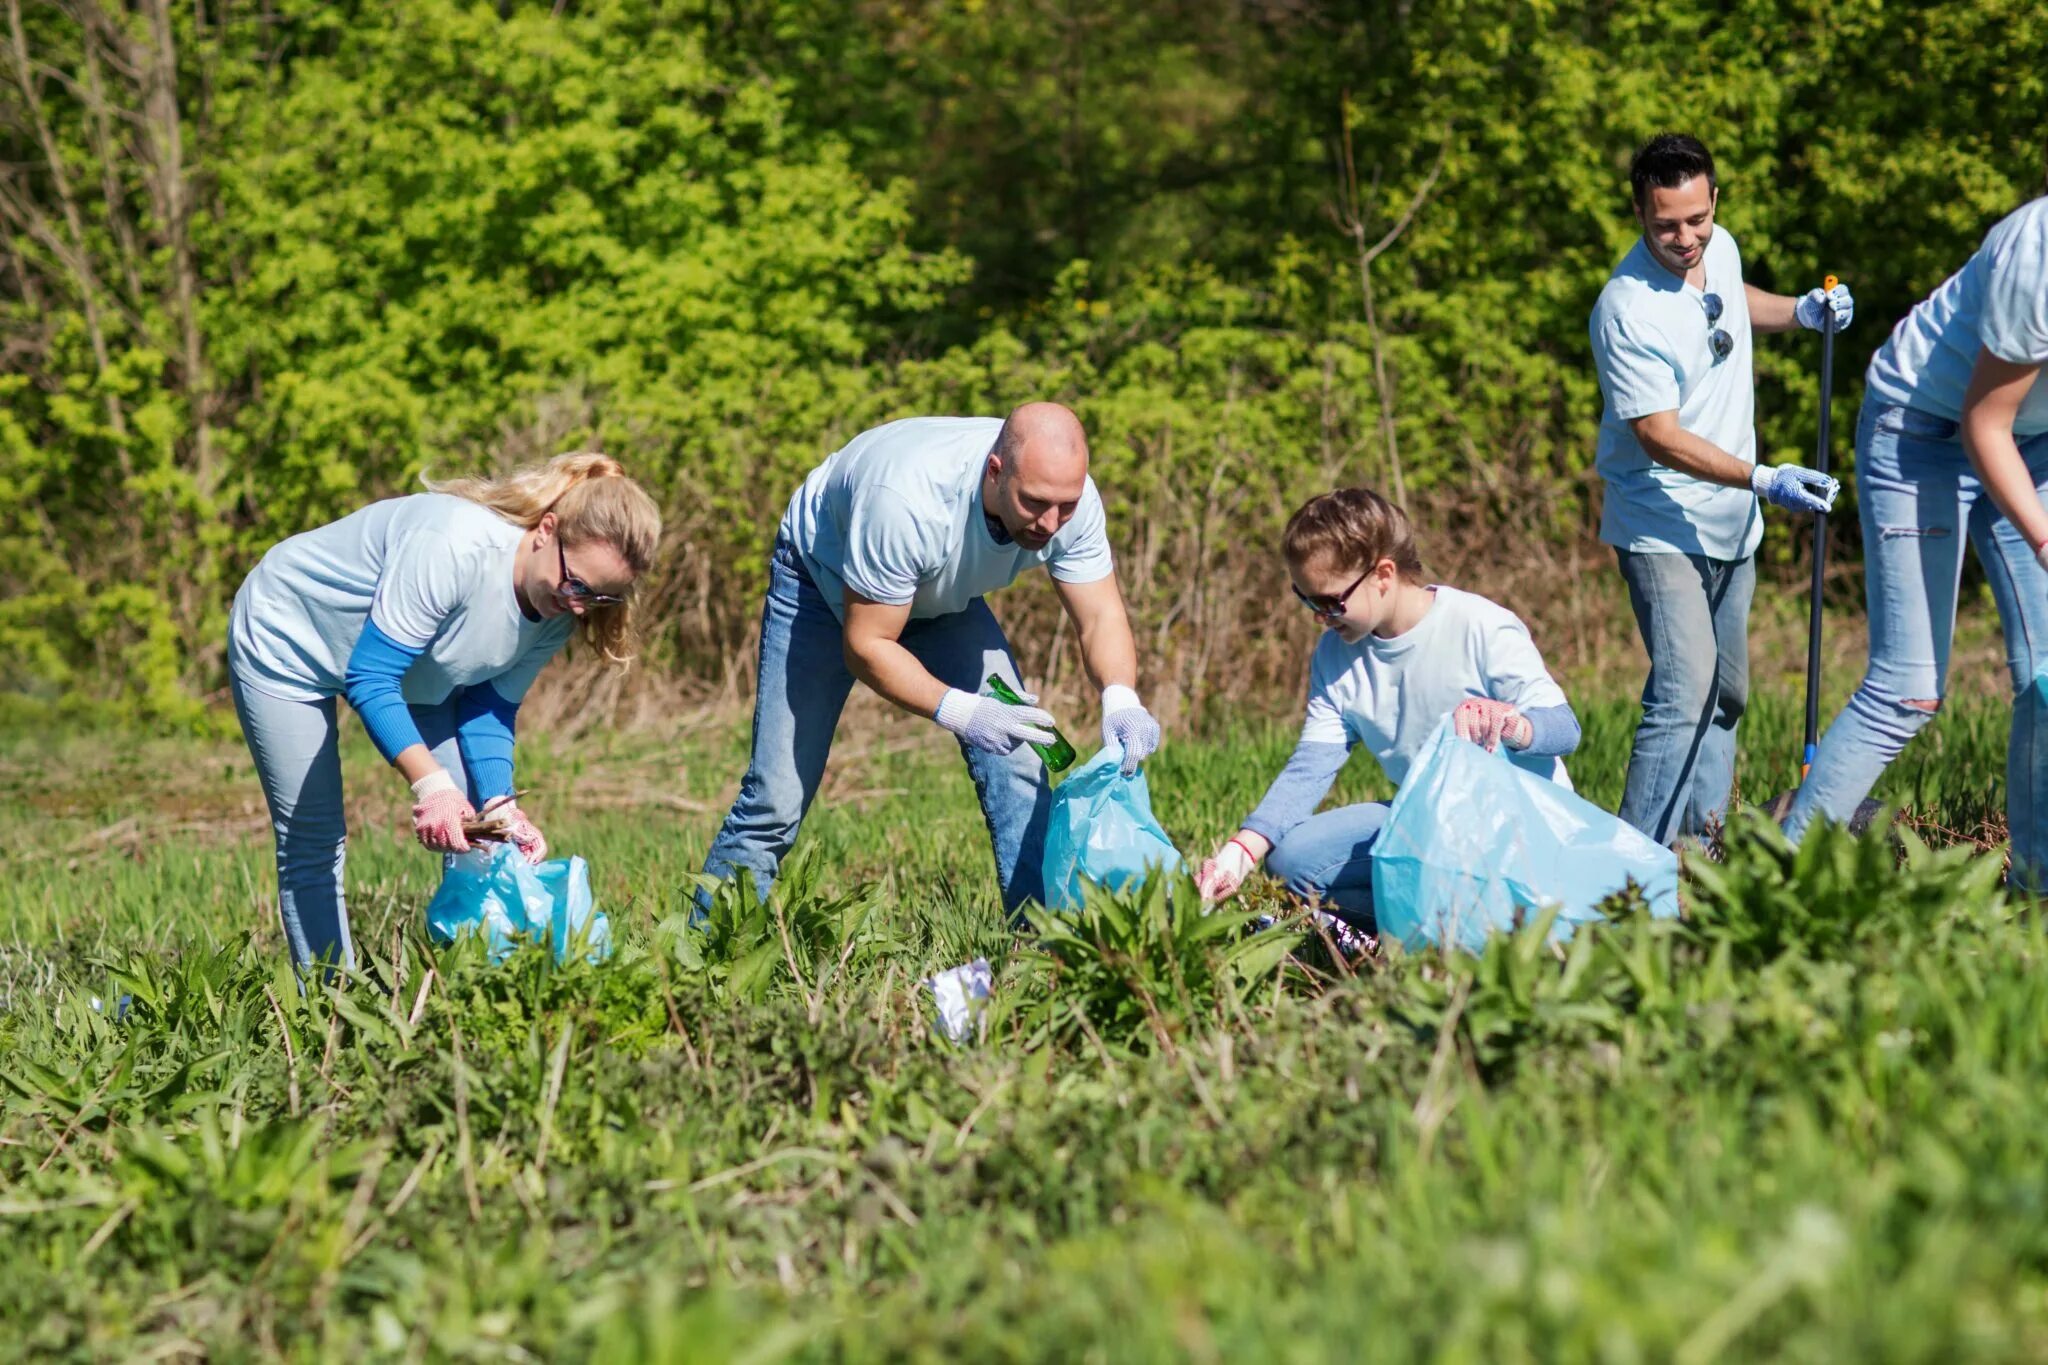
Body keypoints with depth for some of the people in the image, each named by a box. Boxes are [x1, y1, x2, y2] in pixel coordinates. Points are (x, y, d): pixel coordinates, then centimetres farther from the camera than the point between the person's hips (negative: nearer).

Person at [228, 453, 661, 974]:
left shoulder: (559, 611, -17)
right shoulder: (454, 545, -41)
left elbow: (487, 705, -10)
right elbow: (369, 676, -38)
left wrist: (500, 805, -26)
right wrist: (431, 783, -47)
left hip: (416, 664, 7)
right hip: (286, 639, -7)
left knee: (471, 831, -5)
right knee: (314, 846, -5)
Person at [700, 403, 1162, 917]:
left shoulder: (1071, 497, -29)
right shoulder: (908, 502, -44)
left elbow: (1101, 616, -20)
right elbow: (865, 645, -34)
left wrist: (1120, 699, -41)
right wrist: (960, 712, -47)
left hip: (943, 594, 5)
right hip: (822, 578, -4)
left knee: (1016, 766, -12)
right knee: (777, 796, -9)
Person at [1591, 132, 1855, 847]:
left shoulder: (1721, 248, 0)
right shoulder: (1628, 311, -25)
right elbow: (1660, 438, -26)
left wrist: (1799, 311, 8)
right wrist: (1763, 480, -34)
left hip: (1732, 526, 8)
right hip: (1663, 527, -8)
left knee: (1726, 695, 15)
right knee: (1683, 694, -20)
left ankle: (1703, 836, 26)